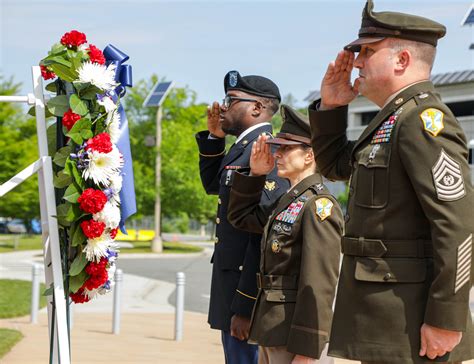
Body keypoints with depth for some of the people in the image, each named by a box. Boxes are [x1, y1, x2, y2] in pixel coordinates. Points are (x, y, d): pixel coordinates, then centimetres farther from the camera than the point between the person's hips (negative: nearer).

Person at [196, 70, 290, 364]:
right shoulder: (244, 147, 12)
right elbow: (213, 185, 30)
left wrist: (244, 306, -23)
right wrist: (214, 137, 14)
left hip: (249, 294, -10)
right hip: (233, 287, 10)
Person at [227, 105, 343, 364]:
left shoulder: (319, 205, -15)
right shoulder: (286, 202, 13)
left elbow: (319, 284, -21)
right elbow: (240, 217, 27)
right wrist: (255, 174, 12)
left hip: (296, 332, -9)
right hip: (272, 328, 9)